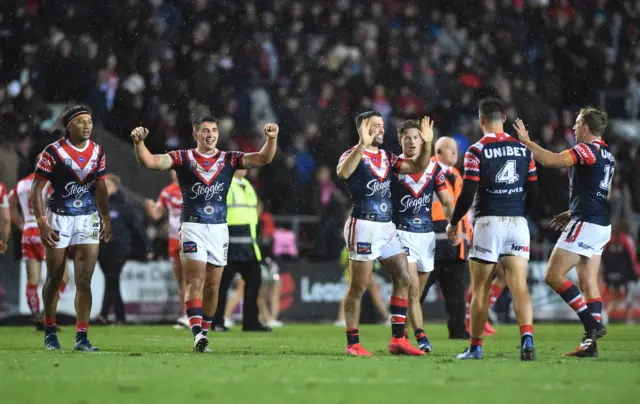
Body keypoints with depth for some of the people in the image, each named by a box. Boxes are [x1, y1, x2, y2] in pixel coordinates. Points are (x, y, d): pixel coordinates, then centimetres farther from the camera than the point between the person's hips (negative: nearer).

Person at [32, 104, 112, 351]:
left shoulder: (97, 152, 3)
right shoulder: (54, 152, -11)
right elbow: (36, 189, -9)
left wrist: (106, 220, 12)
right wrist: (42, 224, -15)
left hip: (88, 220, 3)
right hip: (59, 219, -3)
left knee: (84, 281, -4)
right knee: (54, 279, 7)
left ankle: (82, 337, -4)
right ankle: (50, 332, 23)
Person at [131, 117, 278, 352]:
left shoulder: (228, 160, 6)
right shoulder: (183, 158, 0)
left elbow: (263, 159, -2)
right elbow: (149, 161, -9)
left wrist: (271, 138, -20)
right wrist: (139, 142, -28)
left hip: (219, 229, 3)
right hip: (192, 227, -3)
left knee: (212, 286, 7)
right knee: (195, 282, -14)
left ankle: (204, 332, 19)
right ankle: (198, 335, -23)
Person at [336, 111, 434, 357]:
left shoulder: (387, 158, 15)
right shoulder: (353, 154, -8)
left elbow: (417, 168, 12)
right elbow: (343, 172, -30)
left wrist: (427, 143, -3)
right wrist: (363, 144, -40)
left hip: (386, 226, 8)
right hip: (363, 226, -8)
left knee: (403, 278, 3)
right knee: (358, 287, -4)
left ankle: (397, 340, 7)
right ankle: (353, 344, 2)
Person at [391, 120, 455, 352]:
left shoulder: (434, 167, 7)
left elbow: (446, 201, 10)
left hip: (426, 234, 4)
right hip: (402, 234, -4)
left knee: (416, 292, 10)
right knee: (412, 289, -17)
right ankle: (421, 338, -21)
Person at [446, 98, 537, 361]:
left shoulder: (477, 151, -7)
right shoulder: (523, 149, 8)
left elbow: (467, 194, -10)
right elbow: (533, 192, 9)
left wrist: (453, 223, 4)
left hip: (488, 222, -3)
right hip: (517, 222, 3)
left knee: (480, 290, 6)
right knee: (519, 286, -2)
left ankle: (475, 348, 12)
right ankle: (527, 337, -22)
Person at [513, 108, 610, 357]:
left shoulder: (586, 150, -12)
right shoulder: (607, 155, 17)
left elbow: (550, 160, -24)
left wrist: (526, 141, -11)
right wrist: (572, 213, 28)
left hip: (585, 224, -10)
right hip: (601, 224, 10)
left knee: (553, 276, -8)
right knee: (589, 284, 8)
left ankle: (592, 324, -13)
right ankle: (590, 342, 3)